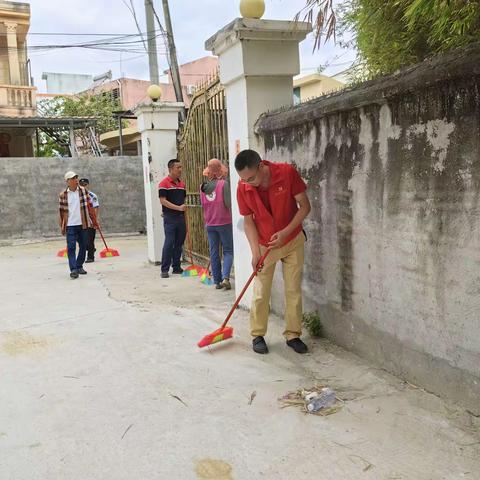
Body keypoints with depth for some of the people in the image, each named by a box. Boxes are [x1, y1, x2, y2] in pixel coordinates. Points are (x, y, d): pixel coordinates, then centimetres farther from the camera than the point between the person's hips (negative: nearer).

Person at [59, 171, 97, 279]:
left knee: (83, 246, 9)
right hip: (70, 225, -2)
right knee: (71, 247, -7)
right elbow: (61, 210, 4)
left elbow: (89, 206, 8)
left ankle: (79, 266, 23)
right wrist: (62, 226, 4)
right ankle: (73, 269, -8)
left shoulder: (83, 191, 4)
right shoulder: (63, 195, -1)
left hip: (83, 224, 3)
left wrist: (93, 220, 6)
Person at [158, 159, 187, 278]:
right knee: (169, 243, -7)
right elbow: (163, 201, -14)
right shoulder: (164, 183, -7)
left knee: (179, 244, 10)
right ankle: (164, 269, -1)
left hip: (181, 217, 6)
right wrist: (178, 208, -20)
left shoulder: (182, 184, 13)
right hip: (170, 218, -6)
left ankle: (176, 267, 19)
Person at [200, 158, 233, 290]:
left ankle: (217, 281, 13)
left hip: (210, 224, 4)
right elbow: (228, 203, -15)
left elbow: (203, 205, 11)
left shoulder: (203, 187, 3)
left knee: (214, 252, 10)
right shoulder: (224, 184, -13)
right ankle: (225, 277, -11)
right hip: (224, 222, -4)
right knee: (228, 251, 6)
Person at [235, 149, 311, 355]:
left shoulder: (287, 173, -22)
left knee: (294, 290, 5)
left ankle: (293, 335, 17)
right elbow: (248, 221, -7)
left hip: (293, 241, 0)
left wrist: (285, 232, -23)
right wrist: (255, 251, -16)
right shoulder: (243, 189, -17)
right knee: (260, 293, 3)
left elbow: (305, 206, -14)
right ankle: (258, 336, 17)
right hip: (265, 245, 0)